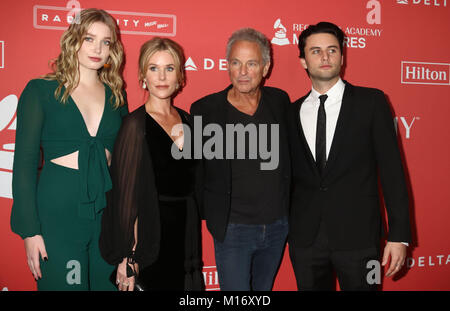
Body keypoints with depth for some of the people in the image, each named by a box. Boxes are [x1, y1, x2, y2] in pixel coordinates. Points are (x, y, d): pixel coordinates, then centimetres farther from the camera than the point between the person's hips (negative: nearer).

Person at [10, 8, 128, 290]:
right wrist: (30, 230, -9)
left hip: (108, 213, 4)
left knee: (108, 284, 12)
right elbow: (25, 162, -4)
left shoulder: (115, 95, 9)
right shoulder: (41, 91, -2)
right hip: (58, 212, -3)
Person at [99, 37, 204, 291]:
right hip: (151, 239, -6)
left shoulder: (187, 120, 6)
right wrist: (127, 257, -14)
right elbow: (126, 194, -13)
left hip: (186, 235, 6)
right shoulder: (136, 124, -13)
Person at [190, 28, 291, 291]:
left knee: (264, 288, 22)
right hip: (233, 229, -4)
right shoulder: (205, 109, -11)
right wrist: (210, 215, -5)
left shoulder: (280, 100, 0)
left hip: (277, 226, 4)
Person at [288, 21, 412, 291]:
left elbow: (391, 170, -4)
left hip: (357, 236, -2)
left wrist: (399, 235, -8)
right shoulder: (293, 112, 7)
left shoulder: (371, 101, -1)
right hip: (305, 238, 3)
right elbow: (292, 174, 9)